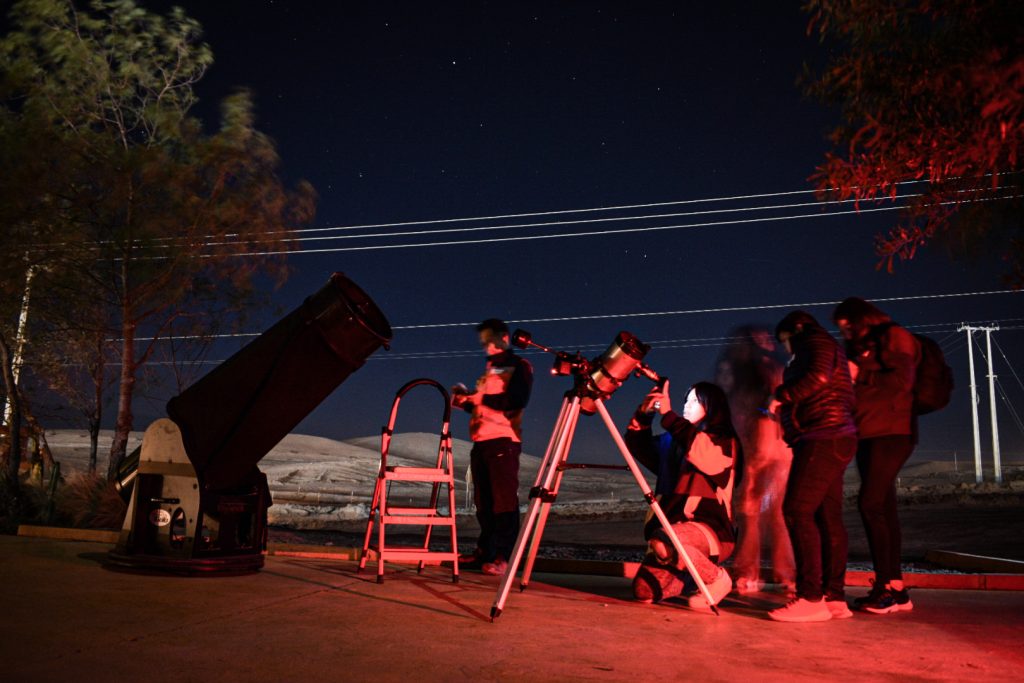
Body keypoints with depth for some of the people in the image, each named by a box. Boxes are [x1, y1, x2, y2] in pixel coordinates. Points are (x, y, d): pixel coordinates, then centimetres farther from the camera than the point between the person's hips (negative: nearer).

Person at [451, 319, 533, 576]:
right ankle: (484, 552, 13)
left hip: (503, 440, -7)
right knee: (483, 502, 7)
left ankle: (503, 557, -11)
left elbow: (517, 400, -11)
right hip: (480, 442, 7)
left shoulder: (519, 367, 4)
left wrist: (481, 398, -13)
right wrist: (466, 401, 9)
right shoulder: (488, 370, 26)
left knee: (504, 501, -10)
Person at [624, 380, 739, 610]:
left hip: (711, 530, -5)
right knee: (644, 591, -12)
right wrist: (644, 414, 2)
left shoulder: (725, 443, 1)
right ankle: (682, 577, 19)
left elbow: (705, 455, -20)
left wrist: (668, 415, -22)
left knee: (664, 540, -35)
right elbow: (638, 446, 19)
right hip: (674, 527, 5)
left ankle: (717, 578, -9)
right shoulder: (673, 442, 18)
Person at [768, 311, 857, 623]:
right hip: (832, 440, 10)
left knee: (797, 511, -16)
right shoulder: (828, 349, 29)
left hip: (823, 438, -10)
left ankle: (811, 597, -18)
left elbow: (818, 377, -19)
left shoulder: (817, 343, 0)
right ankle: (834, 597, 6)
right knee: (828, 518, 6)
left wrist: (782, 395, -9)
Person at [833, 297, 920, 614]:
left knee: (870, 503, -17)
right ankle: (896, 588, 7)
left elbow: (902, 380, -12)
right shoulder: (860, 349, 24)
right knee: (883, 508, 5)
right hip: (869, 434, 9)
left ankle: (886, 586, -13)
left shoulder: (894, 337, 1)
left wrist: (859, 377, -7)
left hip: (891, 431, -9)